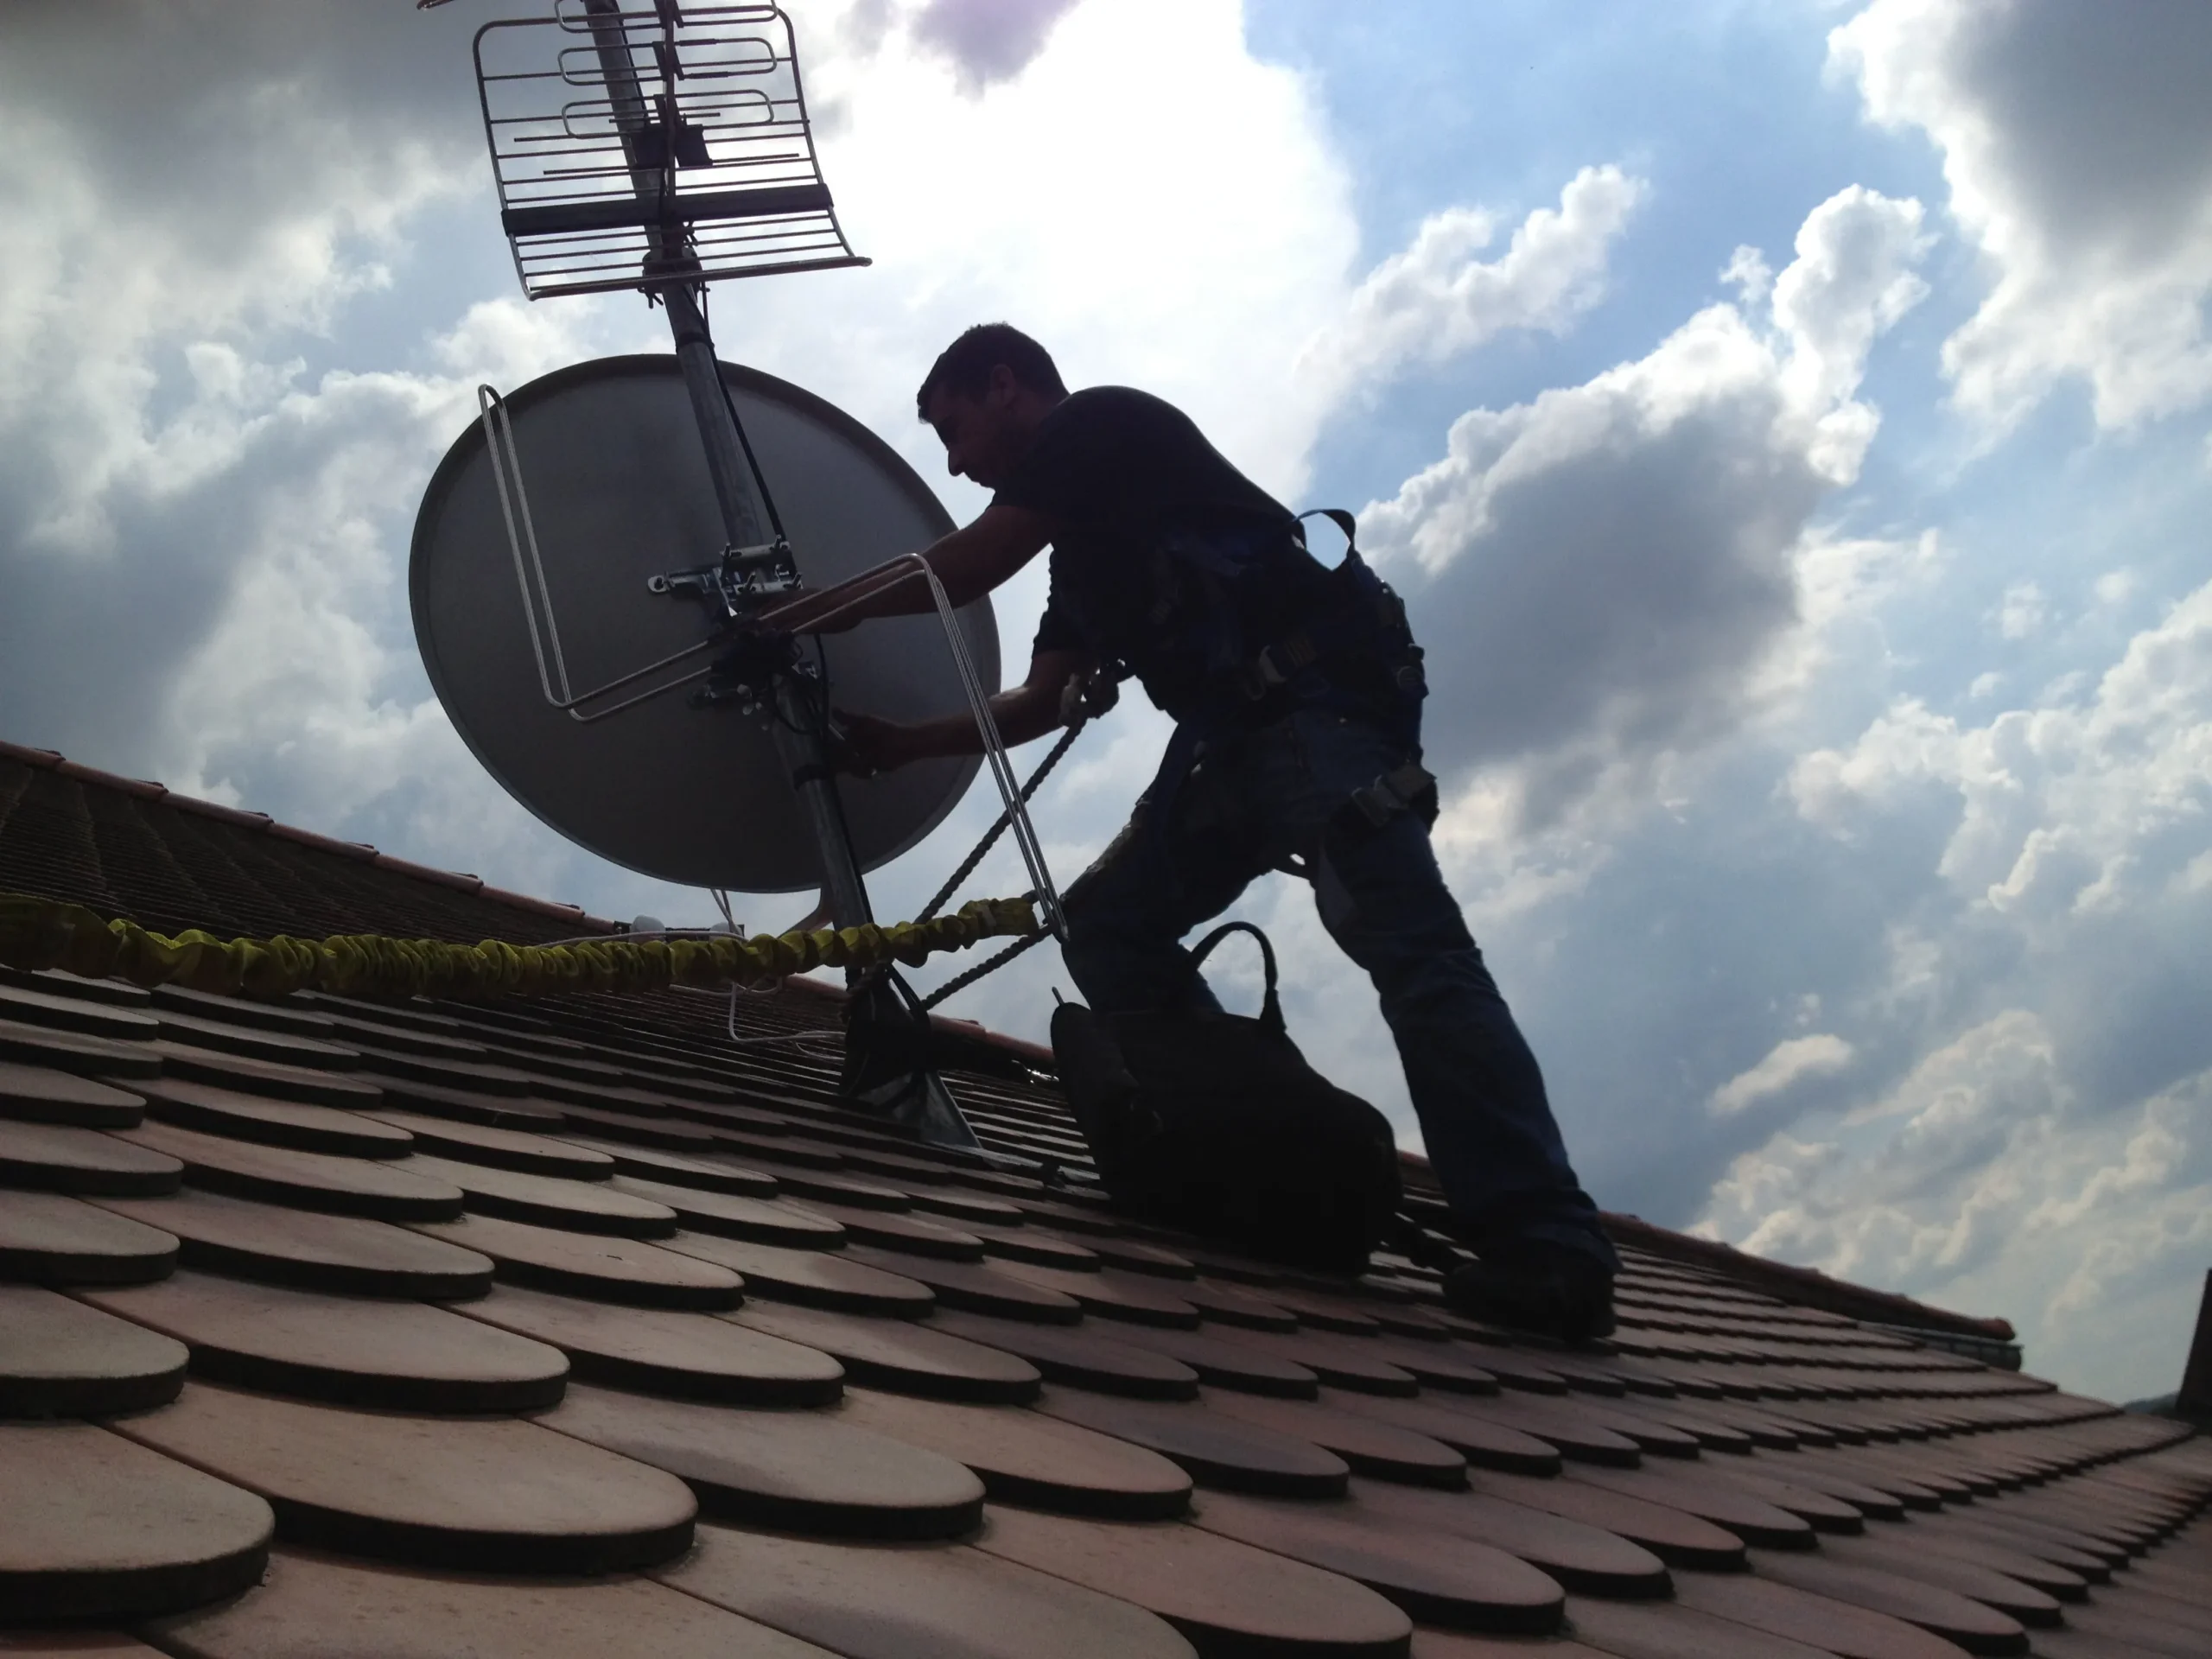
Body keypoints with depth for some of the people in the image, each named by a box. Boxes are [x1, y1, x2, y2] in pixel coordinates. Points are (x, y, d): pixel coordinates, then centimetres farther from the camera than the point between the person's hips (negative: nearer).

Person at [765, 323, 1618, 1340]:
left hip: (1319, 701, -10)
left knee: (1411, 950, -21)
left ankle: (1547, 1244, -29)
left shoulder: (1104, 422, 4)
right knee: (1106, 925, 5)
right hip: (1238, 736, 10)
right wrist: (900, 743, 27)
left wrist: (807, 615, 13)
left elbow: (963, 570, 1)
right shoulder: (1085, 545, 30)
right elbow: (1046, 701, 31)